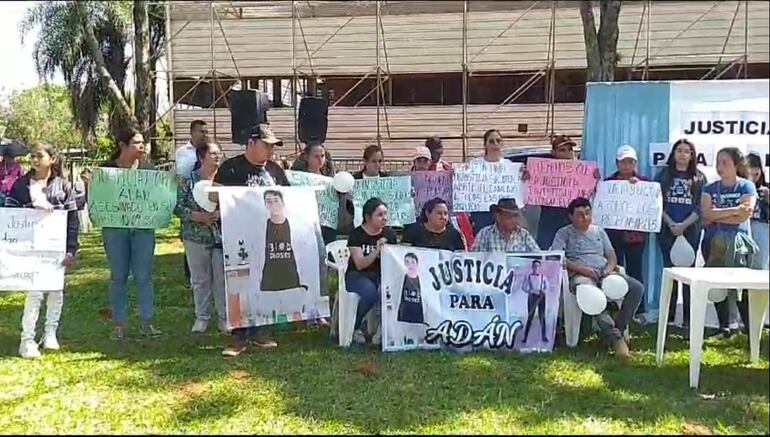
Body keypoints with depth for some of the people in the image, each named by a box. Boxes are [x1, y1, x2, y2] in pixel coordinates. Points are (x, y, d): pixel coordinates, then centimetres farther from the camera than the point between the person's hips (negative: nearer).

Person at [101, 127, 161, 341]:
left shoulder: (148, 168, 8)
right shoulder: (107, 168, 2)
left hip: (143, 227, 1)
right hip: (115, 227, -1)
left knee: (143, 275, 2)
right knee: (118, 276, 6)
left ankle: (147, 321, 10)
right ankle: (120, 323, 14)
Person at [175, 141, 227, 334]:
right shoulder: (189, 180, 0)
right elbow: (178, 206, -4)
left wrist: (221, 214, -16)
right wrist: (197, 216, -17)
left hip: (222, 236, 0)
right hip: (196, 237, 0)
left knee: (222, 278, 3)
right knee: (200, 279, 8)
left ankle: (224, 317, 13)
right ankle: (201, 317, 20)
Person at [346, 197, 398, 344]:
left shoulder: (389, 233, 6)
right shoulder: (356, 234, -6)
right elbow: (360, 264, -16)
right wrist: (377, 251, -29)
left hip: (382, 274, 3)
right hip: (357, 275, -3)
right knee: (370, 292, -35)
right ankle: (355, 328, -11)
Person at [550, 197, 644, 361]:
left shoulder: (599, 231, 28)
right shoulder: (564, 233, 14)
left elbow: (612, 256, 22)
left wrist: (610, 269, -3)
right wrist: (581, 268, -12)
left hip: (604, 273, 5)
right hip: (581, 275, -5)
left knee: (637, 287, -22)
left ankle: (617, 329, -16)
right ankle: (614, 337, -41)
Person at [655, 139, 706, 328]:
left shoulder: (699, 177, 5)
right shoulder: (664, 174, 7)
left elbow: (700, 207, -1)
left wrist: (683, 225, -13)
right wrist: (671, 224, -10)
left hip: (690, 230, -1)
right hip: (667, 229, 1)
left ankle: (688, 318, 2)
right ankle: (668, 316, 8)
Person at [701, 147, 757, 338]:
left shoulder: (746, 187, 1)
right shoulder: (710, 189, 8)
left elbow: (744, 215, -12)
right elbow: (706, 215, -7)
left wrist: (715, 216, -8)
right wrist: (733, 210, -15)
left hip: (737, 242, -3)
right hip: (713, 243, 3)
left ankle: (751, 328, -6)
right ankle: (724, 326, 15)